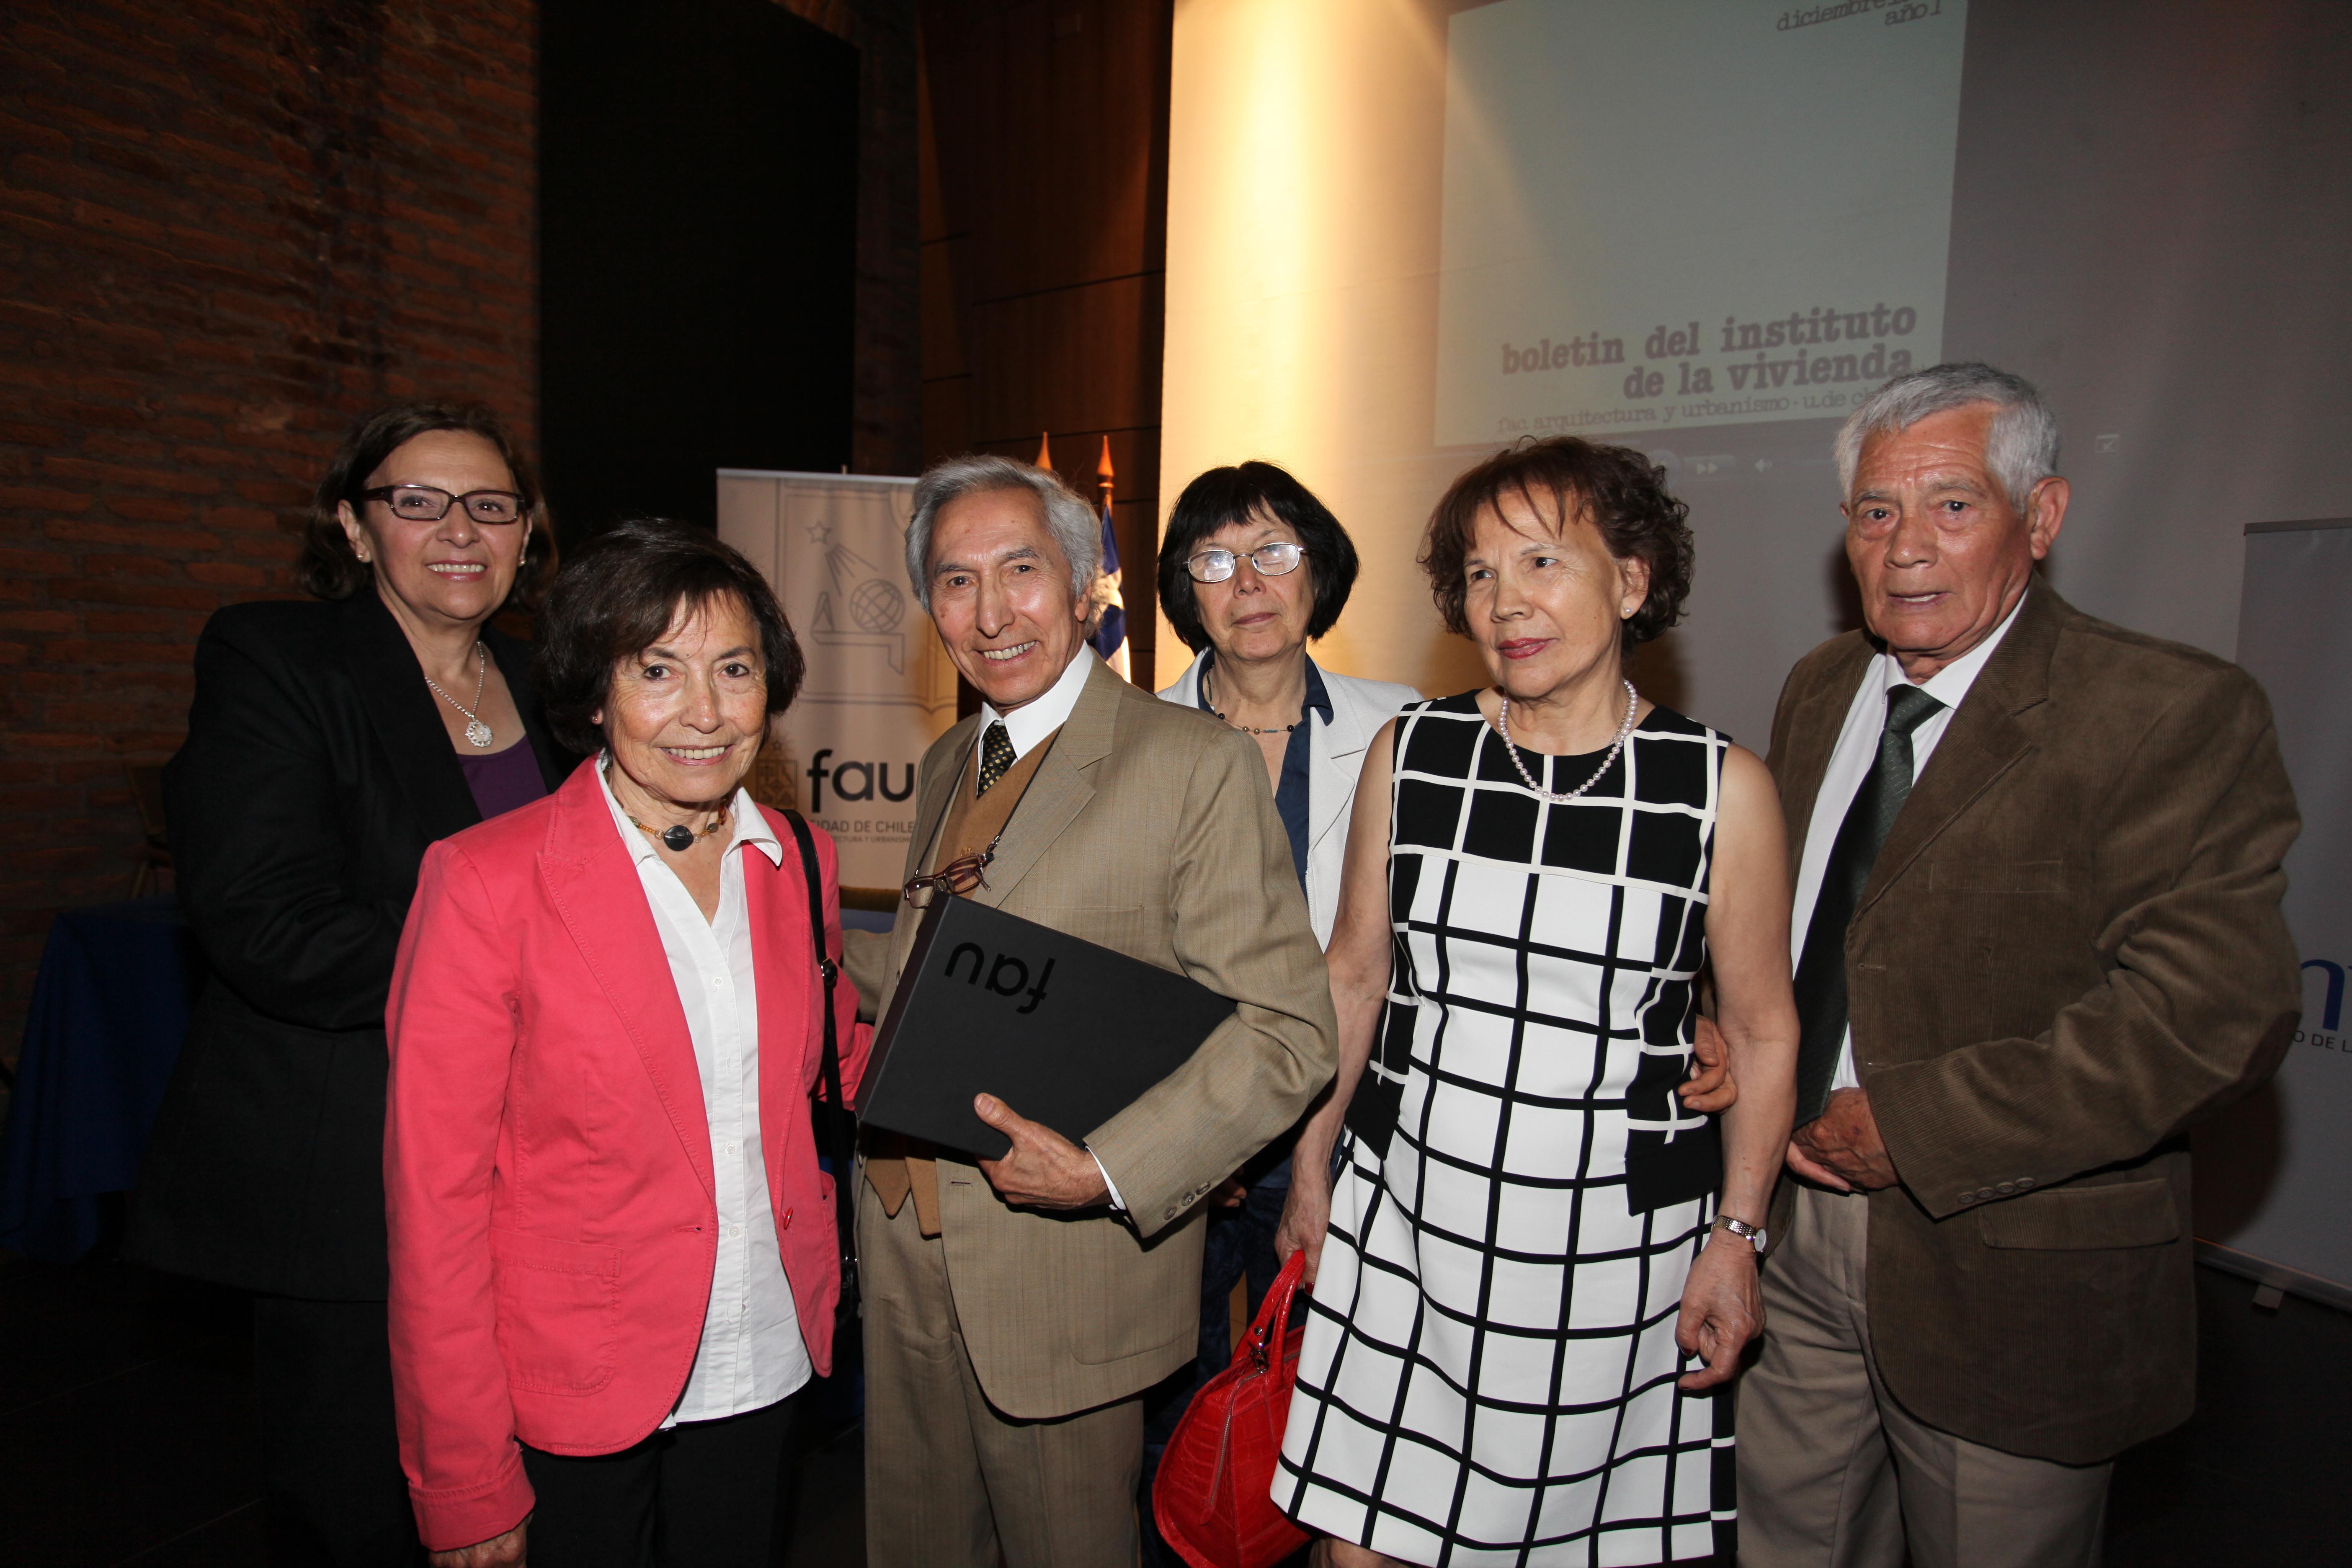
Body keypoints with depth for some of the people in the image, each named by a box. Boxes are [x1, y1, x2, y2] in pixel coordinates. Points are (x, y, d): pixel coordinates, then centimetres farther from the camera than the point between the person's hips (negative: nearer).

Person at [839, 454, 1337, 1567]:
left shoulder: (1196, 767, -15)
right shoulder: (947, 765, 9)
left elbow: (1288, 1026, -17)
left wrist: (1112, 1171, -24)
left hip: (1065, 1269, -6)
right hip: (907, 1251, 7)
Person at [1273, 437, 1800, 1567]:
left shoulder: (1721, 787, -7)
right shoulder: (1408, 753, -1)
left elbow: (1762, 1031, 2)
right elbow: (1354, 974, 7)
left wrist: (1737, 1234, -1)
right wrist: (1311, 1166, 10)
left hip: (1615, 1240, -1)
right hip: (1403, 1217, 2)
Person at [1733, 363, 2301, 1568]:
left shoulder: (2173, 715, -15)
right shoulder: (1820, 690, 7)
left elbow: (2215, 1013, -23)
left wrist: (1915, 1124, -21)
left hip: (2010, 1284, -5)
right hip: (1796, 1236, 5)